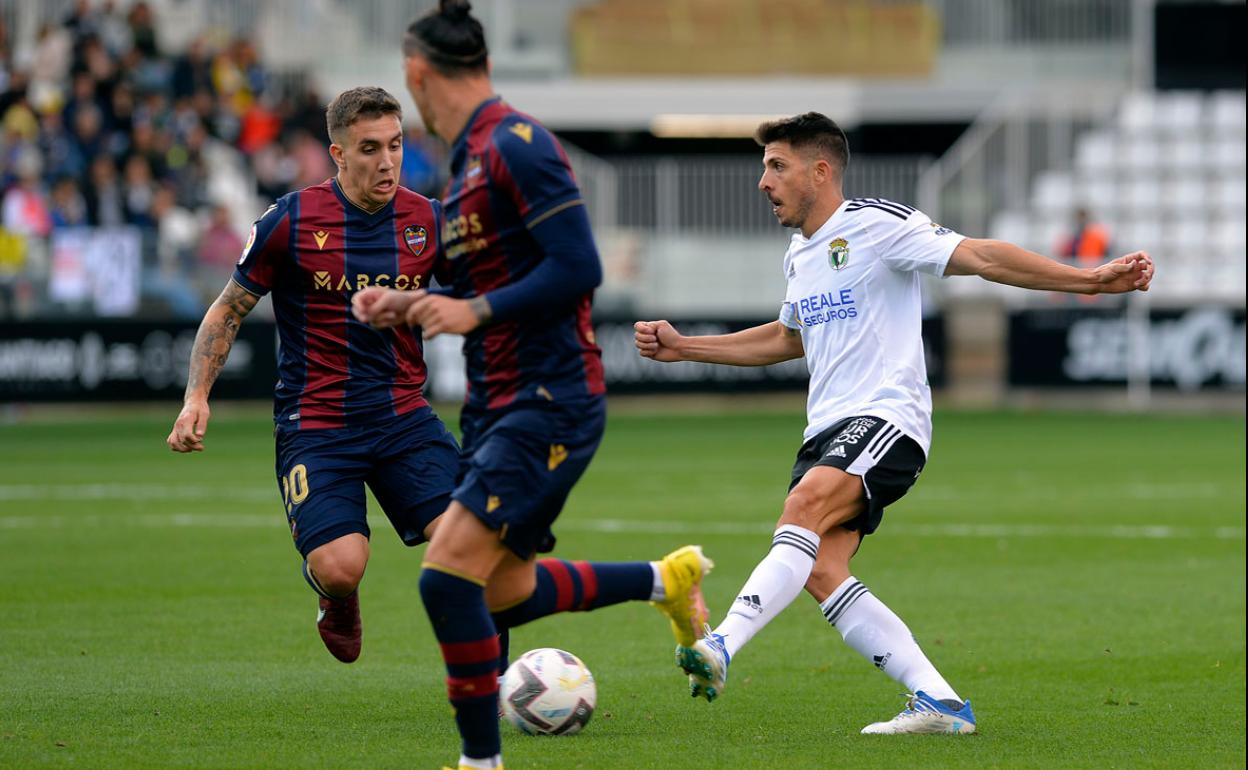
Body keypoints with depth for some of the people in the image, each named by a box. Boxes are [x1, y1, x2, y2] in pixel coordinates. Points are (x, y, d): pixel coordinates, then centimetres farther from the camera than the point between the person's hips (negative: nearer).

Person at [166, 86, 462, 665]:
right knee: (340, 567, -22)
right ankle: (336, 598, 18)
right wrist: (197, 396, -6)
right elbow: (228, 311, 4)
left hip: (403, 416, 3)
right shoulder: (291, 221, -6)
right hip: (314, 426, -3)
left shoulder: (429, 222, 3)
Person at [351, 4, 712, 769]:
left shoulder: (518, 146, -15)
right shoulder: (471, 159, 15)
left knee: (449, 574, -17)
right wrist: (409, 303, 11)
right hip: (500, 404, 10)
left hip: (550, 403, -10)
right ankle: (667, 578, 31)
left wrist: (474, 311, -21)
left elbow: (578, 268, -21)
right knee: (501, 593, 13)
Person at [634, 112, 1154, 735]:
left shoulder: (878, 225, -4)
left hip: (886, 418, -8)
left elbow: (979, 257, -11)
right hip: (827, 428, 8)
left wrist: (1089, 280, -21)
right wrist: (683, 348, 35)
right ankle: (940, 703, -9)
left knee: (804, 508, -32)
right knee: (819, 572, -12)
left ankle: (721, 647, -48)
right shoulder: (800, 253, 21)